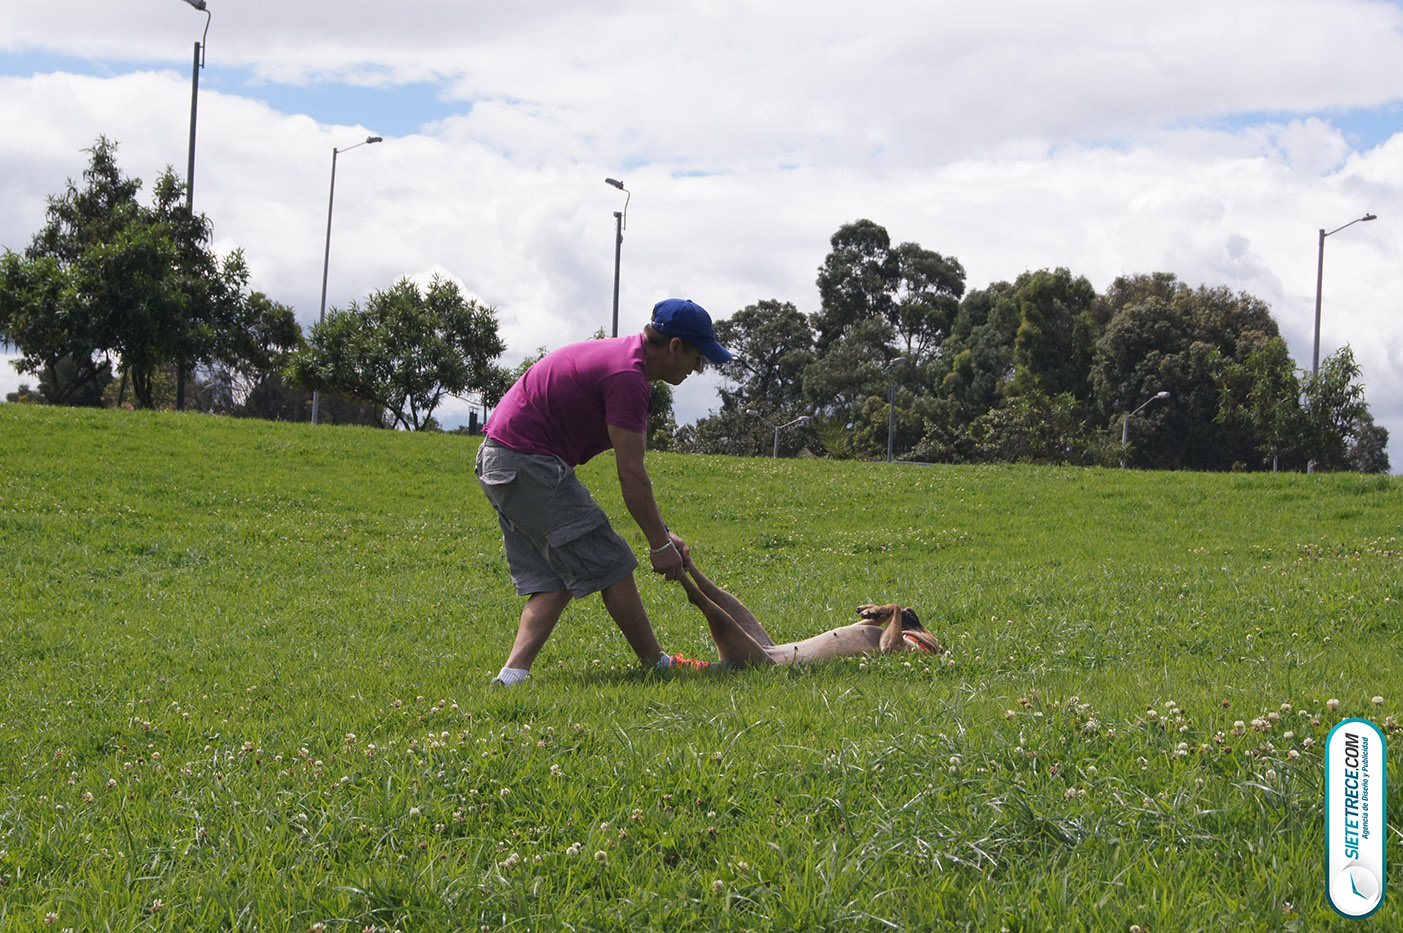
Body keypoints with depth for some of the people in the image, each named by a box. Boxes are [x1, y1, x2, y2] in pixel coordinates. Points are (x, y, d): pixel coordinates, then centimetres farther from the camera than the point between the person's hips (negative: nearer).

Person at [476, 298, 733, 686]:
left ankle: (513, 673, -3)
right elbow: (631, 475, -17)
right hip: (530, 463, -11)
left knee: (553, 580, 9)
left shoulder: (619, 355, 15)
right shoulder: (628, 377, -18)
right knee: (610, 565, -1)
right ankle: (658, 665, 9)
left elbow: (632, 468, 19)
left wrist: (664, 530, 17)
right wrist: (659, 543, -7)